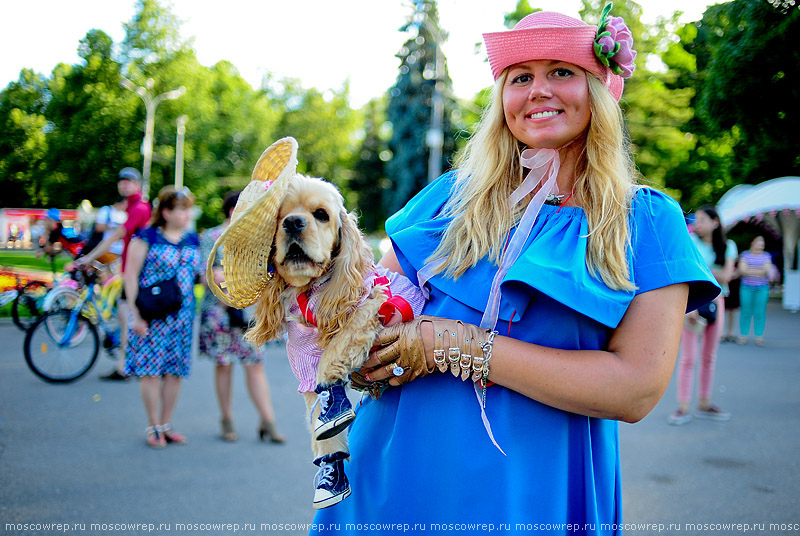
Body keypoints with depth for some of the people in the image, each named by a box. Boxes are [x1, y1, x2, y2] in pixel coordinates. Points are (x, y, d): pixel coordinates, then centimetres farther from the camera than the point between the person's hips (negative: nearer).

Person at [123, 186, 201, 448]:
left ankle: (166, 425, 19)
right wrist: (135, 314, -10)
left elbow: (201, 273, 15)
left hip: (181, 316, 5)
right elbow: (130, 276, -5)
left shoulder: (193, 240, 11)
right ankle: (153, 427, 10)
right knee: (151, 369, -2)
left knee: (175, 370, 7)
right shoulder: (146, 237, -4)